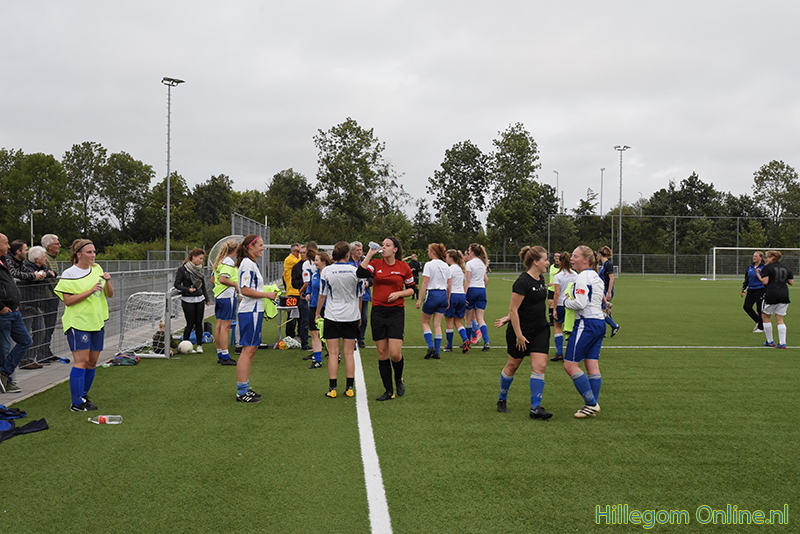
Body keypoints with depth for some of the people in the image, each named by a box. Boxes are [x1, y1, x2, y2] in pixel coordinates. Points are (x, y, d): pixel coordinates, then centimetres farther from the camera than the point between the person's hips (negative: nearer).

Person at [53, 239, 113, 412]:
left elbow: (109, 295, 11)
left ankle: (83, 396, 22)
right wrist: (90, 291, -21)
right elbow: (67, 300, -15)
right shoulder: (69, 274, -7)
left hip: (97, 322, 6)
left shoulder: (97, 269, 11)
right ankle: (77, 403, -8)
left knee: (92, 361, 8)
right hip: (78, 322, -6)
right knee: (81, 361, -11)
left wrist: (107, 282, -9)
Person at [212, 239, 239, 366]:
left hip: (218, 295, 10)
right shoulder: (229, 262, -15)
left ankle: (220, 354, 17)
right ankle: (225, 356, -5)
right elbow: (222, 279, -25)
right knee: (225, 326, -7)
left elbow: (214, 279, 21)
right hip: (227, 296, -10)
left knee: (219, 325, 11)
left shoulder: (219, 261, 14)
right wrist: (236, 285, -13)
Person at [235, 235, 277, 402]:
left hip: (254, 311, 10)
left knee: (251, 349, 13)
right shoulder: (247, 264, -14)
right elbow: (245, 290, -21)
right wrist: (267, 294, -15)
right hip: (250, 312, -10)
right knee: (248, 350, -8)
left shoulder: (252, 263, 17)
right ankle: (242, 392, -6)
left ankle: (245, 388, 20)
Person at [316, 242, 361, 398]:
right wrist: (359, 315, 18)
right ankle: (349, 388, 8)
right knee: (348, 353, 7)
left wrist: (317, 313, 13)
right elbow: (359, 296, 5)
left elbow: (322, 295, 0)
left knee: (333, 353, 2)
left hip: (332, 316, -1)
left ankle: (332, 389, 1)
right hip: (351, 316, 1)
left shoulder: (326, 271, -5)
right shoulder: (355, 271, -4)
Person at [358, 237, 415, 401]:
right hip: (378, 312, 2)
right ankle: (389, 391, 15)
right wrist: (369, 254, -15)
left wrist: (398, 294, -8)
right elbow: (360, 273, -17)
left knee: (395, 353, -10)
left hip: (396, 312, -2)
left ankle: (399, 379, 22)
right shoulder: (375, 264, 2)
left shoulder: (404, 267, 1)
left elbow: (411, 289, 9)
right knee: (382, 353, 4)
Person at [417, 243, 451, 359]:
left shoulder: (429, 265, -9)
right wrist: (448, 300, 20)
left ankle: (431, 346, -7)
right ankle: (437, 352, 6)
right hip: (443, 295, 5)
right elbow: (449, 285, 12)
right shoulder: (446, 266, 9)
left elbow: (425, 283, -13)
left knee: (425, 322, 10)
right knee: (437, 325, 8)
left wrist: (420, 299, -11)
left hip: (432, 294, -5)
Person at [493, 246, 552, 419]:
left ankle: (535, 407, -4)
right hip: (521, 329, -7)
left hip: (540, 329, 7)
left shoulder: (541, 279, 7)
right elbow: (513, 309, -18)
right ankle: (502, 399, 30)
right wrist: (519, 335, -18)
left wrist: (508, 318, 12)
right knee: (513, 365, 9)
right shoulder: (523, 282, -19)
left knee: (540, 366, -6)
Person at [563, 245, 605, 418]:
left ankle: (591, 403, -6)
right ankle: (592, 405, 10)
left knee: (570, 365, -6)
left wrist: (566, 302, -4)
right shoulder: (596, 277, 16)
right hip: (599, 323, 10)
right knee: (593, 365, 9)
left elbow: (580, 303, -23)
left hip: (586, 324, -10)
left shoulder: (583, 277, -13)